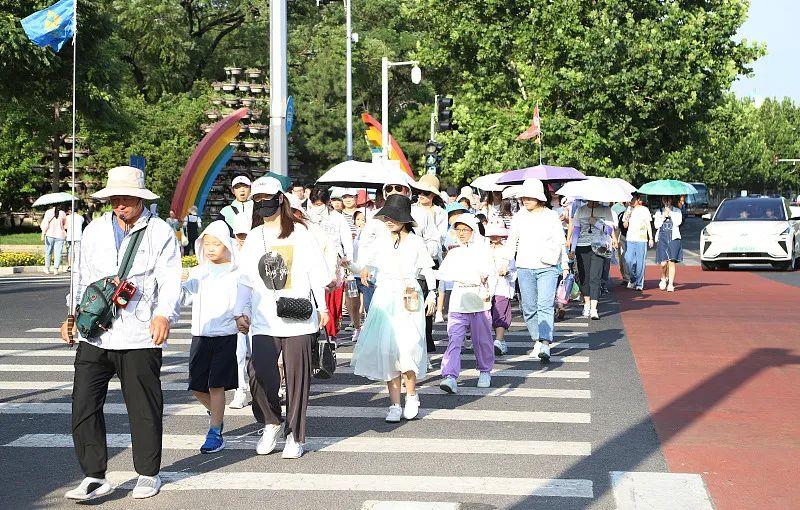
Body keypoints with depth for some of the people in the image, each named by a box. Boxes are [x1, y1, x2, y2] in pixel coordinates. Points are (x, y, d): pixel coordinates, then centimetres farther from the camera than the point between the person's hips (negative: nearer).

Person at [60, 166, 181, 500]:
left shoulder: (160, 232, 1)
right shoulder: (94, 231, 16)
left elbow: (170, 280, -8)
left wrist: (164, 315, -24)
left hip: (139, 337, -4)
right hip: (94, 335, 4)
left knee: (144, 409, 5)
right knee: (83, 404, -4)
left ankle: (148, 474, 21)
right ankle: (94, 477, 5)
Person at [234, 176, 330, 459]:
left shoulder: (300, 232, 4)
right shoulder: (253, 238, 13)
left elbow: (316, 273, 7)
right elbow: (245, 279, 15)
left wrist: (322, 308, 6)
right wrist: (240, 312, 6)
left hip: (298, 319, -2)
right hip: (264, 322, 2)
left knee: (297, 378, 1)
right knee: (260, 375, -13)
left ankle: (295, 436, 13)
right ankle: (271, 423, 12)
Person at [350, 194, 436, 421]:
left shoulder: (416, 242, 3)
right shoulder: (380, 242, 8)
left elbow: (427, 269, 9)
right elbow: (364, 264, 14)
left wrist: (432, 293, 2)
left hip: (409, 300, -2)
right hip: (384, 298, 3)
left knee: (406, 348, -16)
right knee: (387, 350, -3)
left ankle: (411, 396, 7)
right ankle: (395, 405, 4)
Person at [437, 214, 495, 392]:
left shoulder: (483, 250, 5)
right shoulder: (453, 253, 15)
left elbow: (491, 274, -1)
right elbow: (443, 273, 4)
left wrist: (488, 292, -17)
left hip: (479, 301, -2)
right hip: (458, 302, 2)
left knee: (482, 340, 7)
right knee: (454, 339, -10)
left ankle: (485, 372, 28)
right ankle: (450, 377, -18)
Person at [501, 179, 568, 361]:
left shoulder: (551, 216, 2)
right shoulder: (520, 217, 8)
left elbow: (560, 243, 7)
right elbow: (511, 241, 15)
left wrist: (565, 266, 5)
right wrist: (506, 263, 10)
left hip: (547, 268, -3)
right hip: (524, 268, 3)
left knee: (545, 306, -14)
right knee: (529, 307, 6)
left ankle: (545, 346, -21)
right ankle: (537, 341, 18)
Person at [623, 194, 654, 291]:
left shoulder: (644, 210, 4)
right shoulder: (628, 210, 12)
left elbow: (648, 225, 6)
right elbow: (625, 226, 13)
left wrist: (651, 238, 1)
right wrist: (626, 218, -7)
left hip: (641, 239, -3)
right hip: (630, 239, 3)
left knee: (640, 262, -3)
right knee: (629, 260, -6)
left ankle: (639, 284, 2)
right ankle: (632, 279, 16)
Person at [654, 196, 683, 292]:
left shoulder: (677, 211, 12)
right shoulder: (658, 212, 15)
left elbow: (678, 222, -4)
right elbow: (656, 225, 4)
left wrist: (670, 213, -3)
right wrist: (663, 216, -5)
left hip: (674, 238, -1)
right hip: (662, 238, 1)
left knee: (672, 262, -8)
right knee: (663, 262, -9)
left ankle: (670, 284, -4)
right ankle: (664, 278, 18)